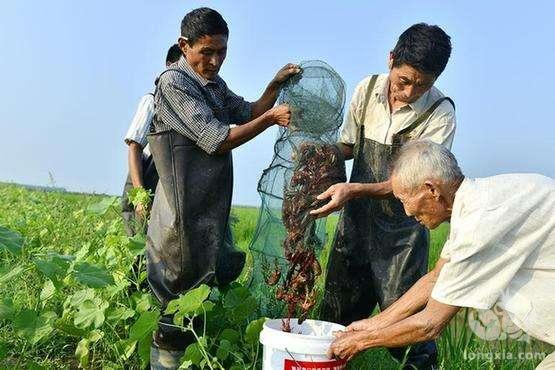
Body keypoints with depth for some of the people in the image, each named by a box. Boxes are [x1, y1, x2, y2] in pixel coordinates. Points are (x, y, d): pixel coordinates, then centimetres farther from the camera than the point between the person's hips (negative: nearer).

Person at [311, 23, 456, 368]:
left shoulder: (440, 113, -14)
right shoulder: (367, 89, -1)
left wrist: (355, 190, -29)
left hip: (401, 230, -4)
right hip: (355, 220, 4)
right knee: (335, 319, 14)